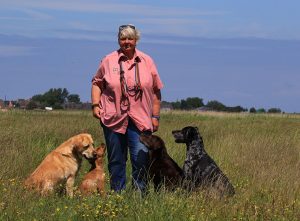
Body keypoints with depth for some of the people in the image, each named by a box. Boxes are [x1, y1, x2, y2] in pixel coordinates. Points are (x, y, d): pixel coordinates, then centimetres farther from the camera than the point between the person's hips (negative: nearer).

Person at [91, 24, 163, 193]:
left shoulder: (147, 62, 7)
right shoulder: (109, 61, 6)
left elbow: (156, 91, 9)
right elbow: (97, 83, 13)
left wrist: (155, 116, 5)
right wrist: (95, 105, 0)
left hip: (140, 119, 0)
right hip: (113, 118, 0)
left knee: (141, 157, -9)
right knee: (116, 159, 6)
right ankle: (117, 193, 14)